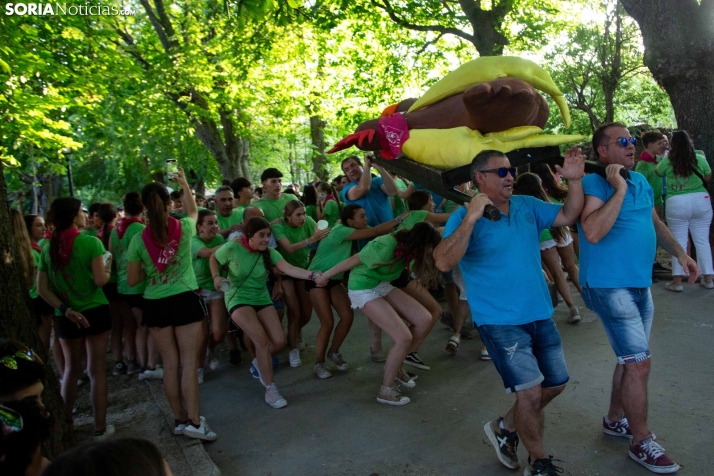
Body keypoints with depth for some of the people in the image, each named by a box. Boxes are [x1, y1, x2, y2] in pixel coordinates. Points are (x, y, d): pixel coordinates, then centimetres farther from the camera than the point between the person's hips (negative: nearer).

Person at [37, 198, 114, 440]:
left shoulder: (48, 248, 3)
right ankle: (100, 428, 13)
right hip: (95, 312, -4)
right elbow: (100, 280, -16)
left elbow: (42, 289, 1)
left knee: (71, 369, 21)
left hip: (66, 317, 4)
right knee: (96, 370, 5)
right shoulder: (91, 242, -12)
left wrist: (65, 309, -3)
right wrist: (107, 266, 3)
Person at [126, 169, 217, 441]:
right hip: (185, 298, -2)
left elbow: (132, 280, 1)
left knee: (170, 363, 10)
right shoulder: (184, 228, -5)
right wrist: (184, 185, 33)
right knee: (189, 361, 1)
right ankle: (194, 421, 1)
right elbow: (193, 211, 20)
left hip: (155, 304, 2)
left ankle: (180, 418, 21)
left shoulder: (139, 240, -5)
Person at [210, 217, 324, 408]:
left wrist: (312, 275, -40)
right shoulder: (232, 248, -15)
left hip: (262, 299, 4)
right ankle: (270, 389, -7)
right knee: (262, 339, -21)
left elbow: (289, 269, -24)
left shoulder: (269, 252, -9)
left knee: (279, 341, -8)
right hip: (238, 299, -4)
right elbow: (213, 258, 4)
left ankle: (259, 362, 28)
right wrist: (216, 276, -16)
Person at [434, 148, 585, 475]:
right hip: (501, 321, -7)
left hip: (540, 314, 8)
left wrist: (575, 180, -8)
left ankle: (505, 428, 37)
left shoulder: (527, 206, 6)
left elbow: (568, 216, 7)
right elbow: (444, 262, -28)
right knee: (530, 391, -7)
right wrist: (471, 218, -35)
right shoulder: (466, 217, -15)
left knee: (556, 383, 17)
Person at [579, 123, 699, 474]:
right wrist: (618, 190, -28)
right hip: (610, 286, -9)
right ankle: (642, 443, 10)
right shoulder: (593, 184, -16)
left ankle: (615, 420, 36)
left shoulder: (640, 181, 9)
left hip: (640, 284, 9)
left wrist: (680, 253, 20)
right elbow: (593, 232, -32)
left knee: (630, 358, 18)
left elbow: (654, 222, 24)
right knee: (639, 362, -7)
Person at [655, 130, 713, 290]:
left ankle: (677, 281, 3)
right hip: (701, 200, 2)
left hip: (676, 204, -2)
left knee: (679, 242, 3)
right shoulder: (700, 159, 0)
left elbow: (657, 173, 15)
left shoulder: (667, 161, -5)